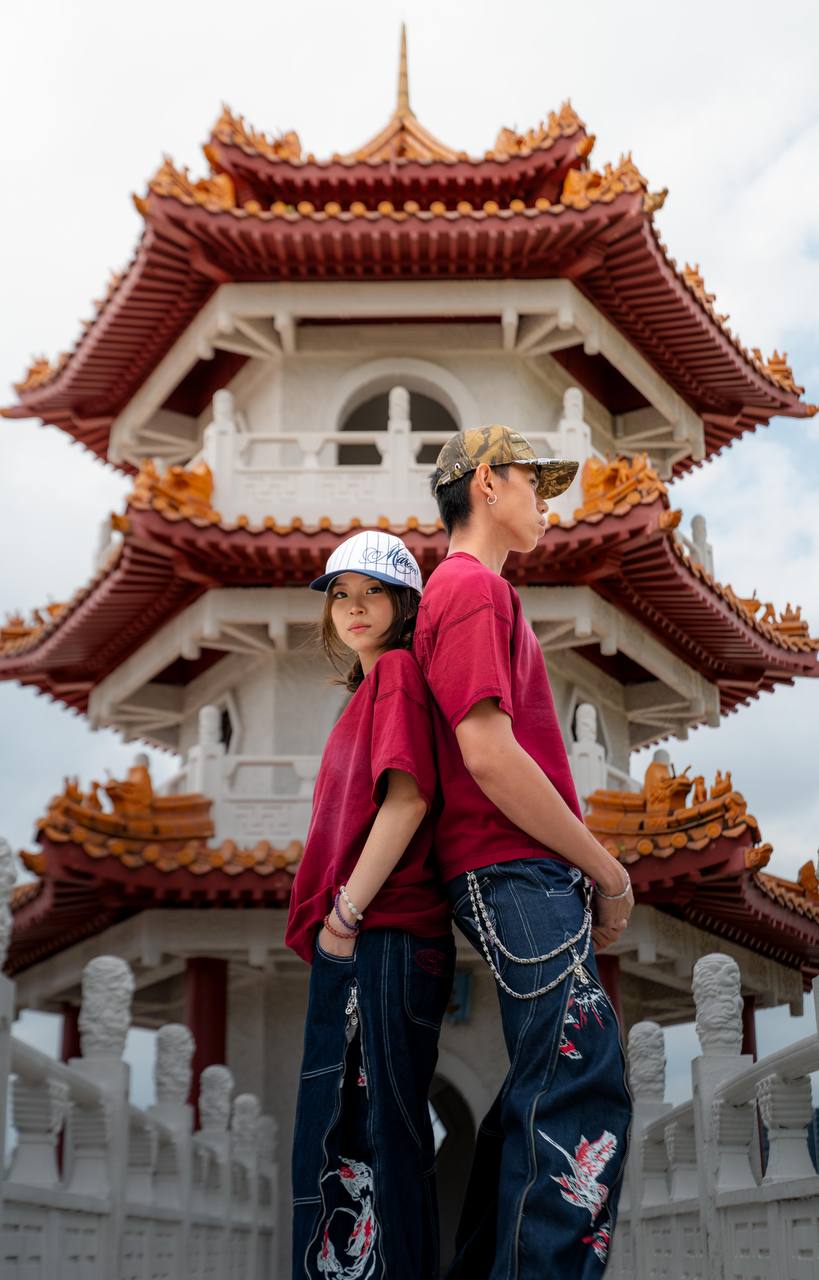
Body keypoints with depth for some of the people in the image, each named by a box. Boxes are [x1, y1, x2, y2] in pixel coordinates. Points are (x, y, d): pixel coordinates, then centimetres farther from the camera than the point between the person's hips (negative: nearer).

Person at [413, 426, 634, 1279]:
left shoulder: (465, 589, 21)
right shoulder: (475, 587, -10)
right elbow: (488, 750, -20)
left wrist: (585, 870, 17)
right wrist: (606, 868, -12)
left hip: (524, 875, 10)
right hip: (517, 874, -10)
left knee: (546, 1089, 15)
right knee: (584, 1091, -10)